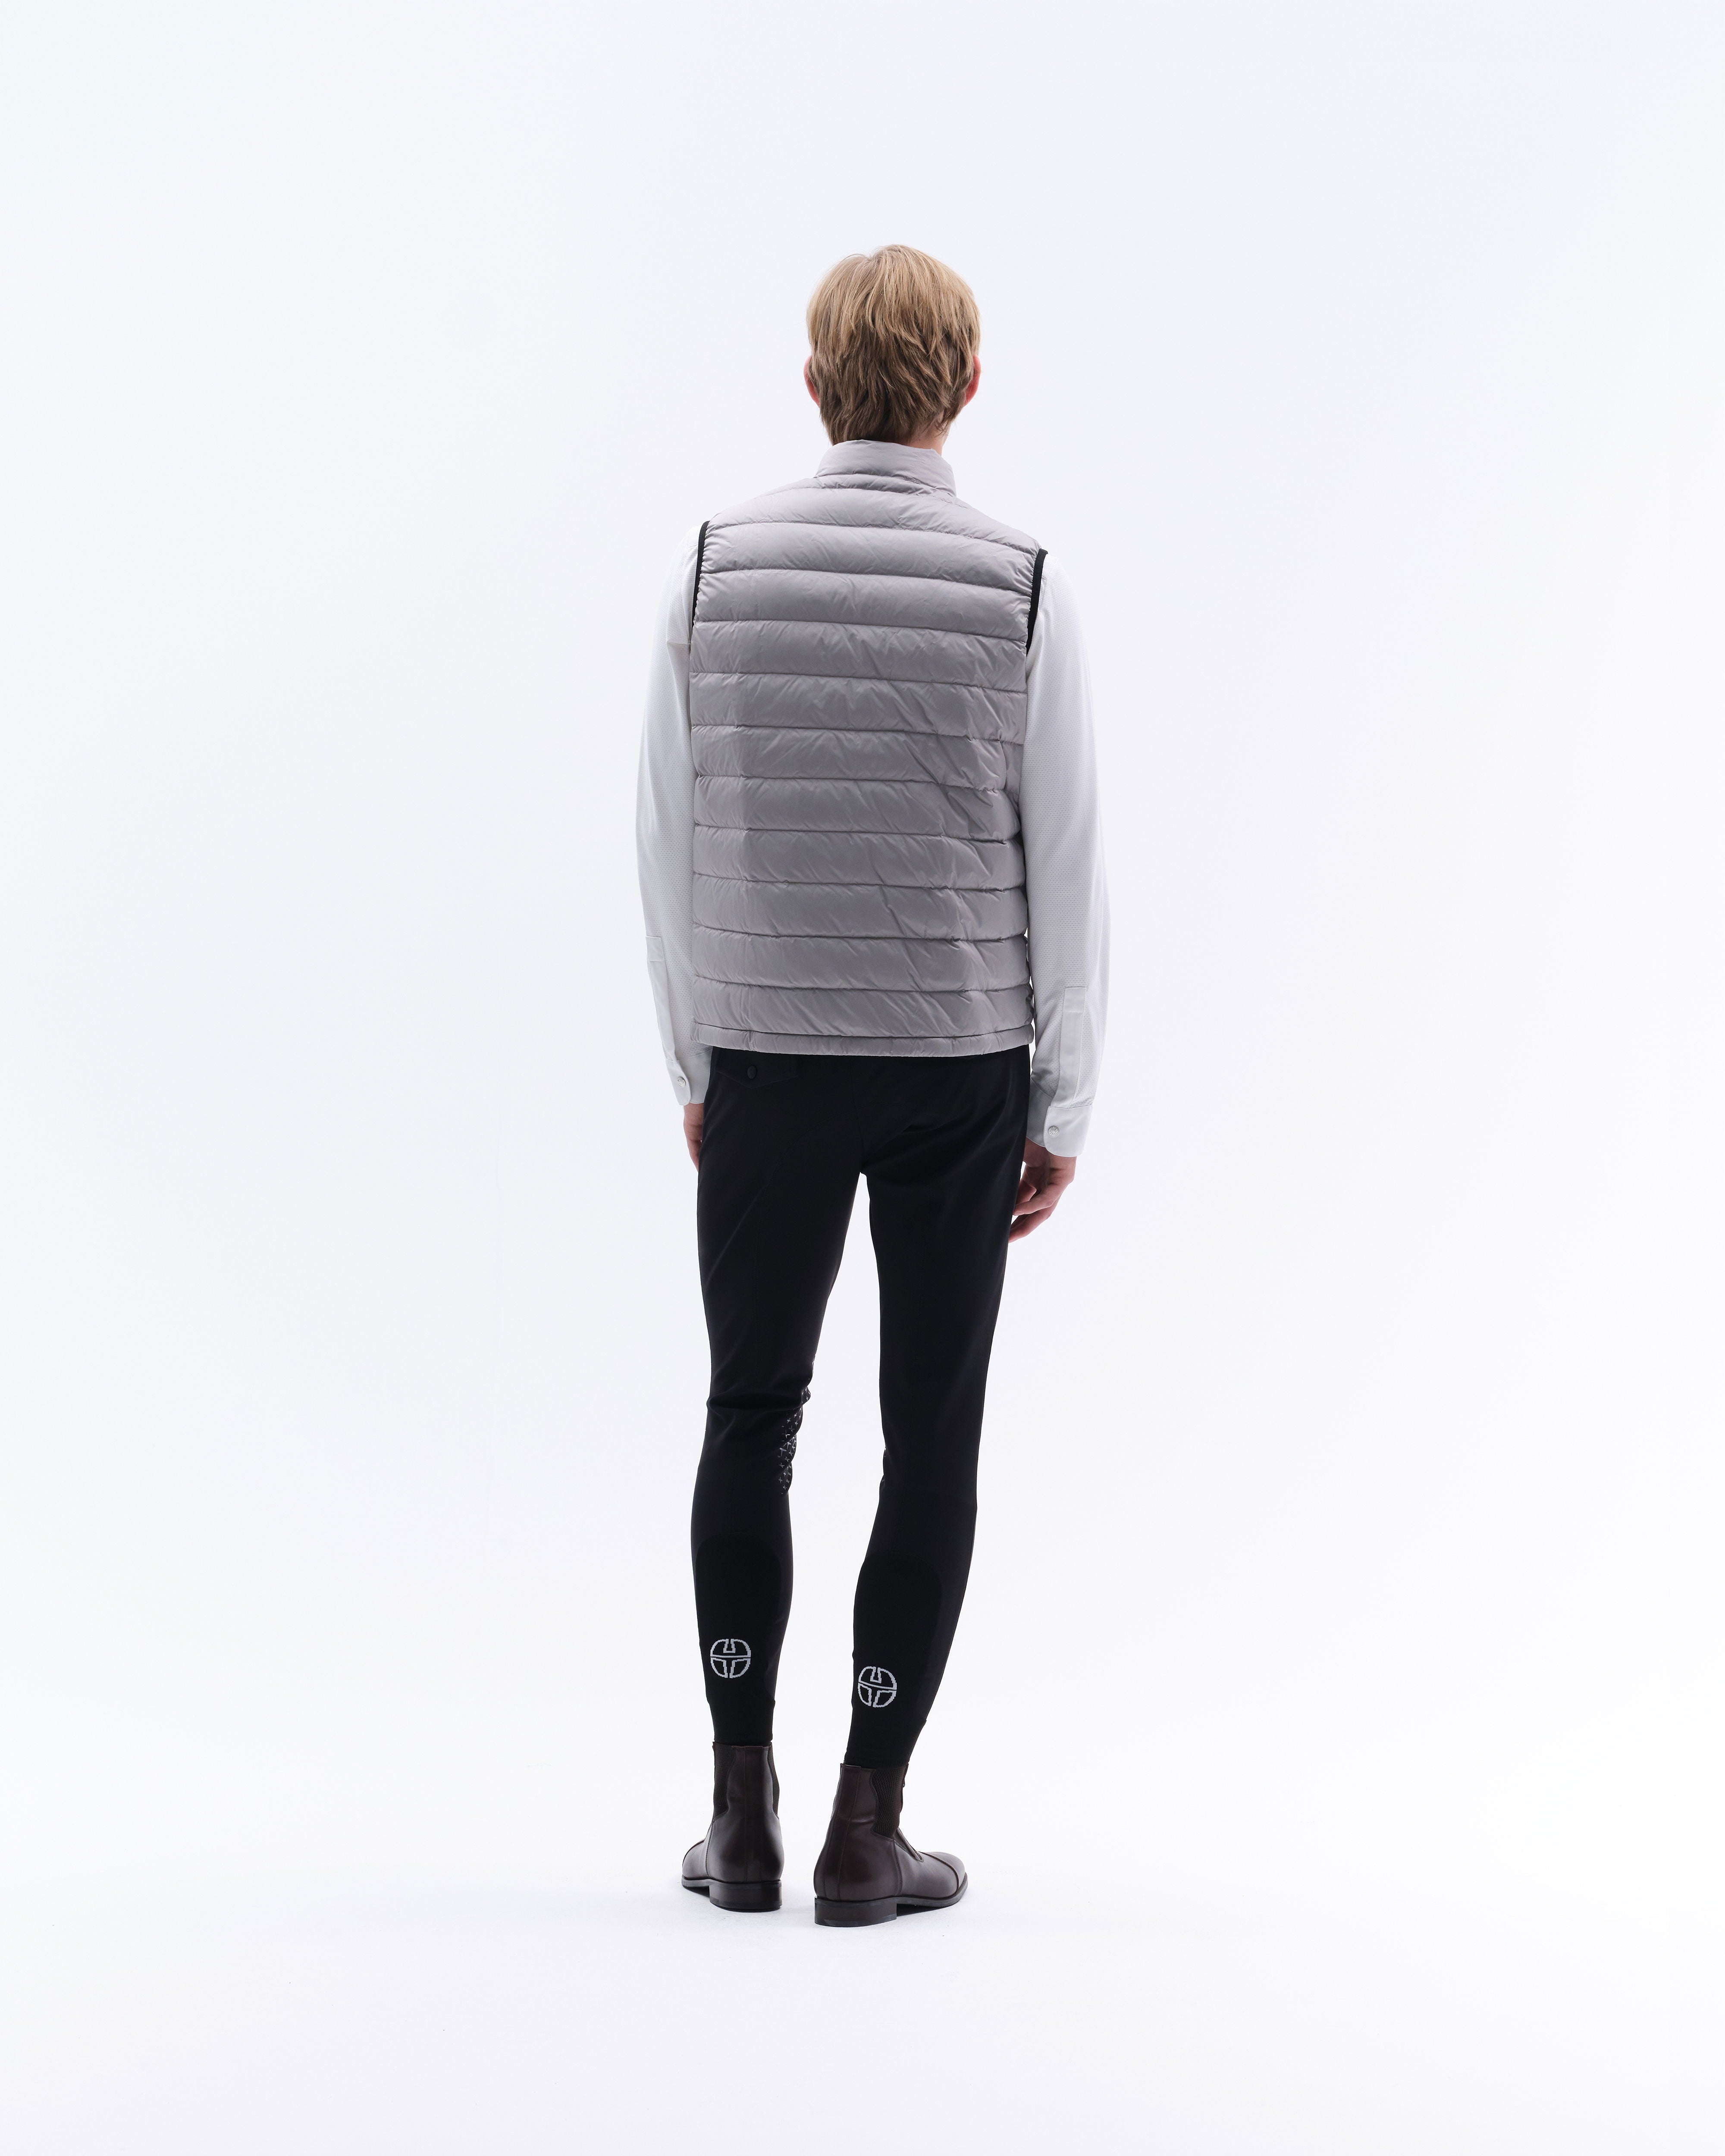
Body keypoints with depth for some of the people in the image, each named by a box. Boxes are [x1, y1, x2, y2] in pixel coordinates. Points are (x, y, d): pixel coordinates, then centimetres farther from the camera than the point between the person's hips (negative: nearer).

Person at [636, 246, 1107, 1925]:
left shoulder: (716, 568, -4)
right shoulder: (1021, 592, -8)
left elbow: (672, 840, 0)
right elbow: (1066, 870, -7)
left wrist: (693, 1067, 11)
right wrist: (1063, 1112, 2)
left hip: (769, 1063, 2)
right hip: (959, 1074, -1)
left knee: (752, 1415, 14)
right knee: (932, 1438, 6)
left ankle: (742, 1813, 13)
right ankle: (867, 1833, 7)